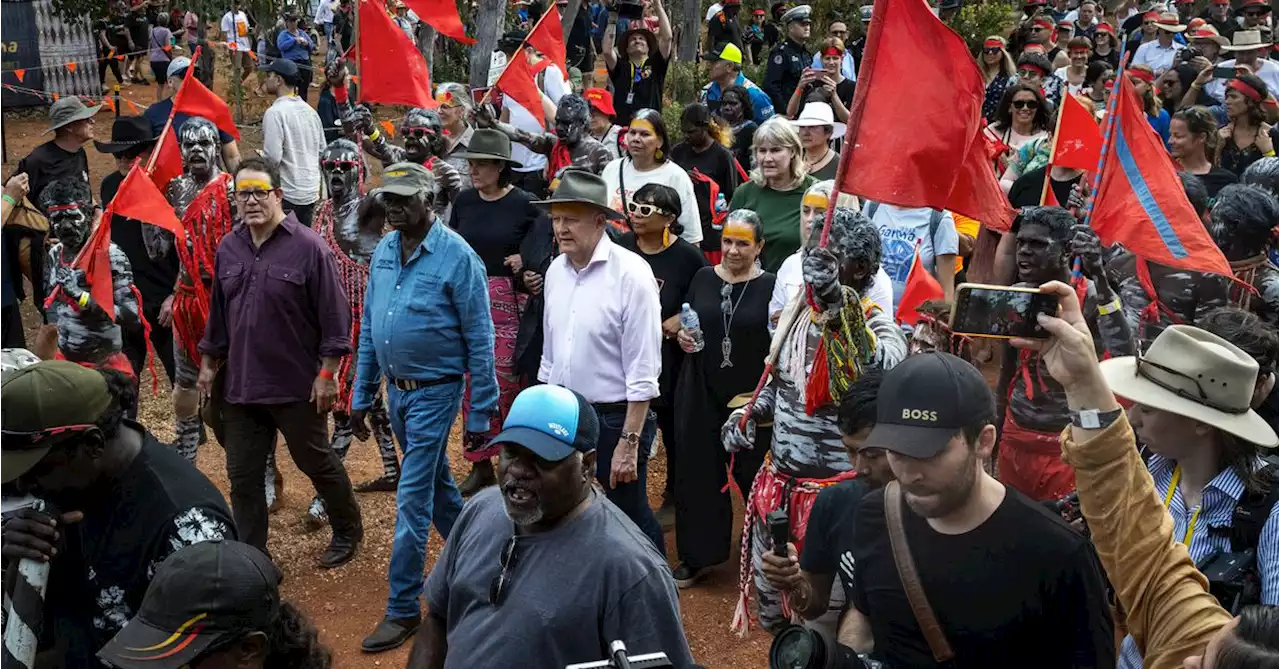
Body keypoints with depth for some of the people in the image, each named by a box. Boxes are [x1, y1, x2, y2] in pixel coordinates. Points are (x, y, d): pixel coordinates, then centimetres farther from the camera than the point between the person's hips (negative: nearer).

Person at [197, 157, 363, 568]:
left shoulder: (308, 247, -12)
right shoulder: (228, 249, 6)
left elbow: (334, 315, -11)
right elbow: (217, 313, 16)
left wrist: (327, 373, -13)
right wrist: (208, 365, 16)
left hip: (297, 386, -5)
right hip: (241, 385, 5)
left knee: (316, 462, 12)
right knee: (243, 476, 8)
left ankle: (348, 530, 34)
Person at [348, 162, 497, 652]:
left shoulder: (457, 256, -16)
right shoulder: (383, 252, 3)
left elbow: (480, 340, -14)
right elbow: (369, 329, 10)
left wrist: (480, 414, -13)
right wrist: (361, 397, 11)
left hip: (435, 391, -7)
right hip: (396, 390, 7)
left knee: (412, 500, -4)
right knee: (437, 484, 21)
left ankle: (403, 609, 7)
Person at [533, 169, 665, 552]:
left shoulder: (630, 274, -16)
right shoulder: (557, 270, 5)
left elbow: (643, 370, -17)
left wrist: (629, 442, -18)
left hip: (615, 418, -6)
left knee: (630, 520, 6)